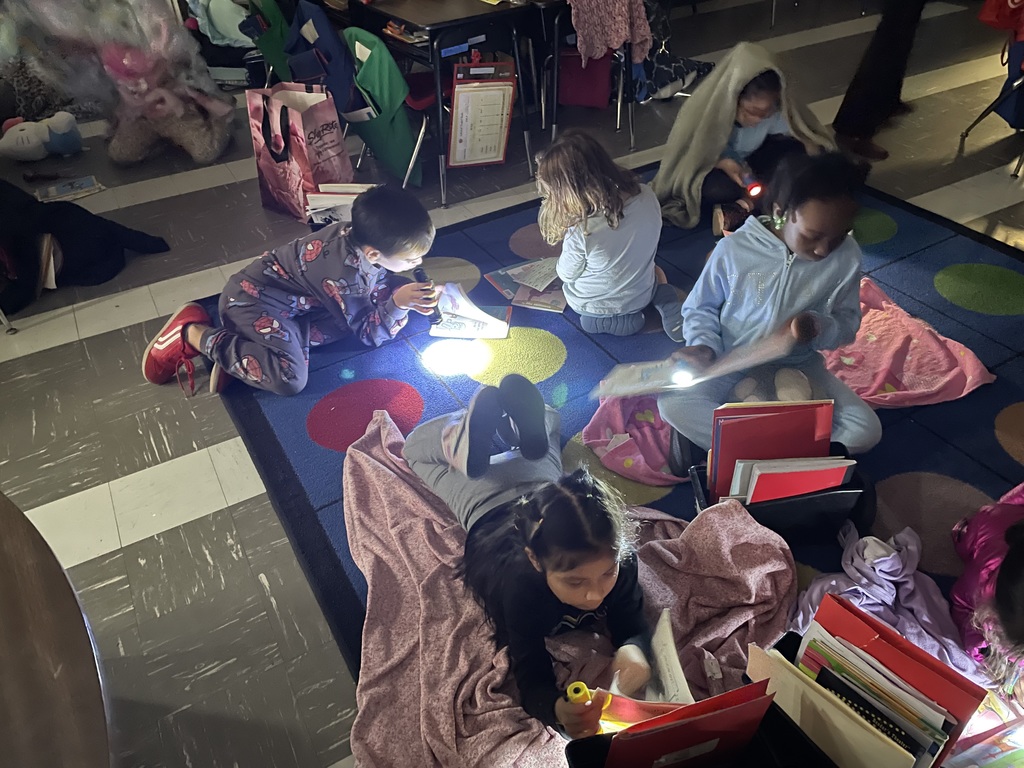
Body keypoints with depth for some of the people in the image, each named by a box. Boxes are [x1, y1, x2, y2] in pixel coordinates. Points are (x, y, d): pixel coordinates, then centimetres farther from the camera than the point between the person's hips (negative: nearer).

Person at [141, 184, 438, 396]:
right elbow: (369, 333, -16)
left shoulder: (358, 235, -8)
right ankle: (194, 333, -9)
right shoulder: (345, 275, -30)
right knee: (289, 378, -27)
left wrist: (406, 294, -7)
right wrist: (398, 304, -28)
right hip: (254, 300, -10)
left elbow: (379, 282, 12)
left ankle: (242, 346, -3)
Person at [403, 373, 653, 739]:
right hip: (488, 511, -3)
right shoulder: (520, 588, -47)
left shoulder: (617, 557, -40)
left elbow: (633, 626, -27)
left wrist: (634, 649, -51)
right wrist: (558, 709, -63)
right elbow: (533, 681, -40)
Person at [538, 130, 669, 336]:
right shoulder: (647, 196, -21)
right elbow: (648, 247, -2)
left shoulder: (582, 230, -35)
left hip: (591, 306, -4)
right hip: (642, 296, 5)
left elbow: (566, 273, -16)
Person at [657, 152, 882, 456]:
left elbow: (848, 323, -1)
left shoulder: (847, 257, -12)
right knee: (672, 404, -29)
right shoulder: (734, 249, -16)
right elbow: (700, 308, -2)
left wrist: (817, 328, -24)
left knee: (866, 430, -20)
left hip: (798, 367, 2)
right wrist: (705, 346, -23)